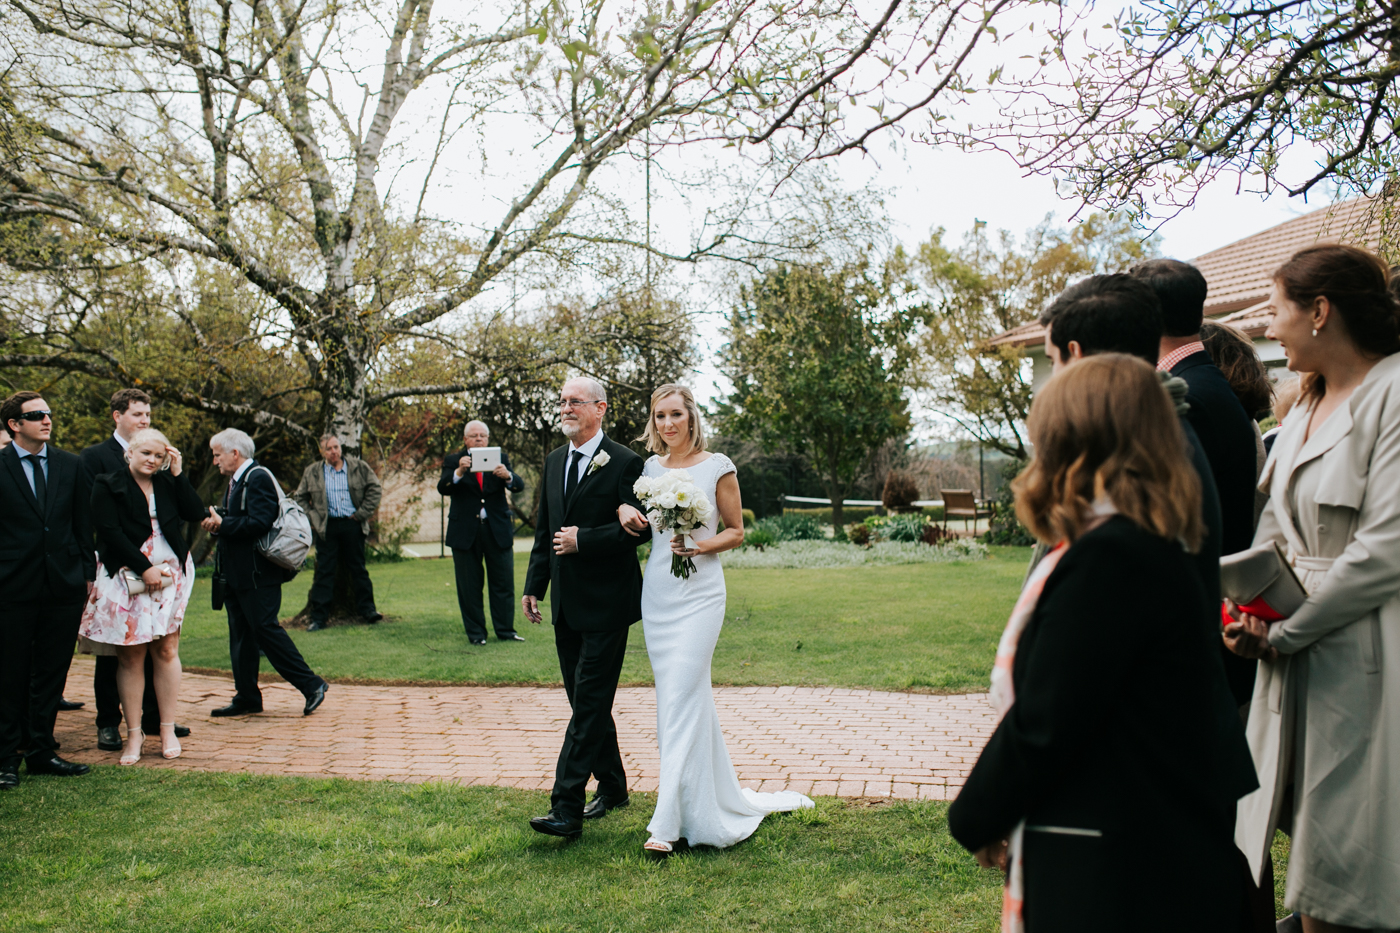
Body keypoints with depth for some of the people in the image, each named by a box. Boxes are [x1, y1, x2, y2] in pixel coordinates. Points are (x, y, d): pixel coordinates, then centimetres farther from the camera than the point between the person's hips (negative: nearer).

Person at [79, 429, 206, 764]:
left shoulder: (168, 484, 11)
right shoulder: (107, 486, 0)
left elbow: (196, 513, -1)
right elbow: (110, 532, -8)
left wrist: (178, 474, -4)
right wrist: (144, 569, -13)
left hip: (169, 575, 3)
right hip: (127, 578, -2)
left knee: (166, 649, 0)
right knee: (131, 655, 0)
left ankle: (167, 729, 7)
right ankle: (134, 733, 7)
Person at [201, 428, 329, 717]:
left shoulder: (258, 478, -13)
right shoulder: (235, 481, 18)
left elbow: (259, 522, -24)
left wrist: (222, 523, -17)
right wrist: (217, 524, -2)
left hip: (257, 574, -10)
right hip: (237, 574, 10)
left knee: (265, 628, -9)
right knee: (240, 634, 10)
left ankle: (312, 685, -2)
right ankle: (247, 698, 17)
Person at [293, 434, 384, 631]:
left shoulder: (358, 467, 2)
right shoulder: (312, 472, 6)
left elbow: (375, 489, 3)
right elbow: (300, 497, 14)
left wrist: (362, 513, -2)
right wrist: (312, 517, 2)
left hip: (352, 525, 0)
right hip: (327, 527, 1)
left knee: (358, 569, 7)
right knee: (324, 571, 2)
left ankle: (367, 609, 16)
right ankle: (319, 617, 5)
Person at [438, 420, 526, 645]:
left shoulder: (500, 458, 7)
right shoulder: (453, 461, 4)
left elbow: (519, 486, -6)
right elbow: (442, 489, -12)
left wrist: (507, 476, -29)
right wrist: (459, 472, -31)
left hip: (498, 531, 1)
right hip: (465, 532, -1)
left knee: (504, 583, 5)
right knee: (469, 586, 5)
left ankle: (506, 630, 15)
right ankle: (475, 632, 15)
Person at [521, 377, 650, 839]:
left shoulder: (624, 463, -10)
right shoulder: (554, 460, 13)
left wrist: (584, 539, -18)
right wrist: (534, 586, 12)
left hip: (605, 602, -8)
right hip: (566, 602, 8)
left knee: (589, 704, -7)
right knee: (586, 701, 15)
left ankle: (566, 808, -7)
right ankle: (612, 787, 30)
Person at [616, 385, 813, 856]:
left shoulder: (717, 466, -2)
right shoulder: (649, 467, 10)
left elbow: (736, 532, 2)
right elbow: (636, 518, 23)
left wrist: (702, 545, -17)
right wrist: (624, 509, 0)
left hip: (699, 593, -5)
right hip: (656, 591, 5)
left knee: (681, 697, -11)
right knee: (687, 695, 10)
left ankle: (668, 821, -10)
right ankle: (718, 796, 27)